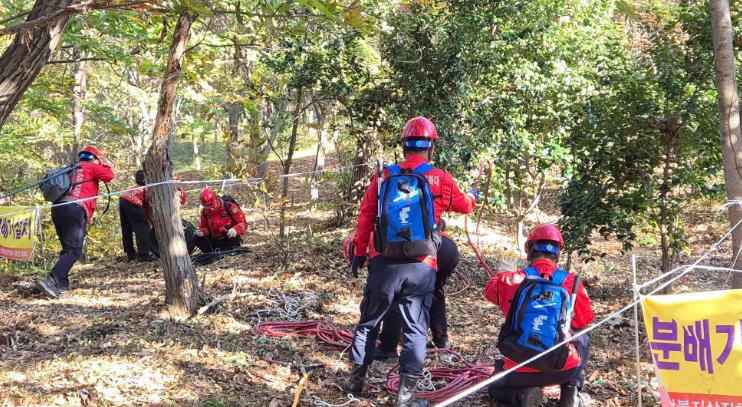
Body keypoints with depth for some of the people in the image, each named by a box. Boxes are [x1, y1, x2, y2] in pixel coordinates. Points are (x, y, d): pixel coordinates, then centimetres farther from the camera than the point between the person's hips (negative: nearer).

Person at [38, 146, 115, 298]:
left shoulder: (72, 170, 30)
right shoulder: (90, 167, 8)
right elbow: (110, 176, 1)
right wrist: (103, 166, 20)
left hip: (58, 208, 8)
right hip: (75, 210, -8)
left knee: (68, 248, 18)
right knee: (74, 251, -11)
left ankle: (62, 282, 12)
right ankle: (51, 281, -25)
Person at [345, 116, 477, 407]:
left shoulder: (383, 177, 2)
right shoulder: (441, 180, -2)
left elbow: (365, 218, 6)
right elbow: (465, 206, 16)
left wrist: (359, 253, 17)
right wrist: (473, 196, 39)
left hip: (384, 264, 2)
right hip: (421, 267, -2)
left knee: (368, 322, 17)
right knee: (415, 329, 6)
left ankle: (356, 378, 26)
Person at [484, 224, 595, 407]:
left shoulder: (510, 280, -6)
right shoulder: (570, 282, -5)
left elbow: (490, 290, 17)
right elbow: (585, 319, 8)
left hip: (522, 370, -1)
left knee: (495, 389, 33)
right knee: (581, 339, 35)